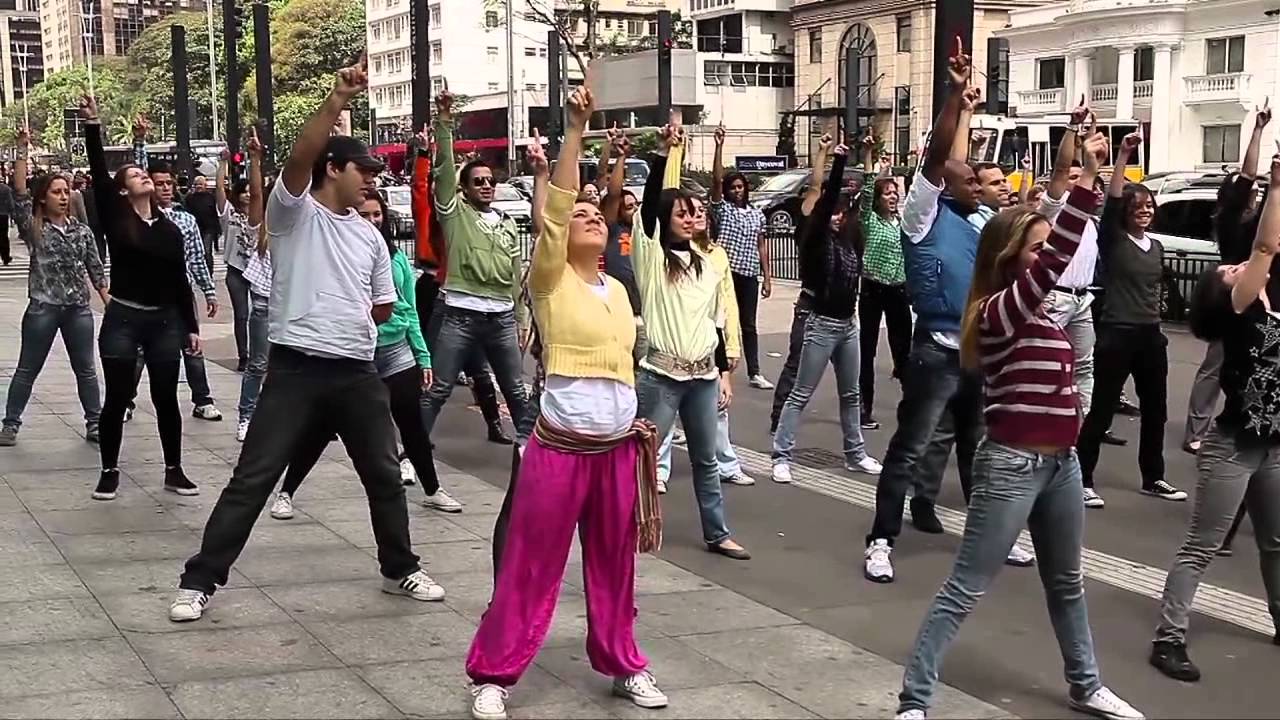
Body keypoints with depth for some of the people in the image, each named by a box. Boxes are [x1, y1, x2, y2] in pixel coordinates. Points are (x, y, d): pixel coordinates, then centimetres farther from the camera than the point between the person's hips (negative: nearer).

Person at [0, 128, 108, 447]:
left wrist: (109, 302, 0)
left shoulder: (82, 231, 5)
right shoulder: (33, 227, -2)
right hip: (42, 308, -2)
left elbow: (96, 269, 8)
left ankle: (95, 423, 17)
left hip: (79, 308, 2)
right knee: (27, 370, 6)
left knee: (86, 369, 9)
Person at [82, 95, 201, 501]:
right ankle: (110, 472, 15)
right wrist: (93, 126, -23)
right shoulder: (116, 219, -2)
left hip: (164, 321, 3)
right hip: (122, 319, -3)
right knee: (117, 399, 3)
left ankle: (174, 471, 17)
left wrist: (192, 327, 6)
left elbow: (180, 280, 8)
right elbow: (98, 174, -14)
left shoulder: (170, 229, 7)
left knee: (166, 398, 7)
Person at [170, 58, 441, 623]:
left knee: (384, 473, 14)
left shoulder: (369, 236, 15)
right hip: (296, 368, -6)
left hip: (357, 371, 6)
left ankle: (400, 571, 31)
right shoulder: (294, 211, -2)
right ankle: (200, 581, 3)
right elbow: (300, 156, -22)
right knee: (253, 478, -5)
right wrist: (338, 98, -31)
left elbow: (384, 304, 23)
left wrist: (350, 320, 8)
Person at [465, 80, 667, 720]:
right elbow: (552, 210, -17)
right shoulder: (550, 282, -4)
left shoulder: (618, 290, 14)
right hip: (561, 447, -5)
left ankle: (622, 663, 29)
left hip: (619, 447, 5)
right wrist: (575, 130, -20)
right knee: (531, 568, -1)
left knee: (613, 565, 15)